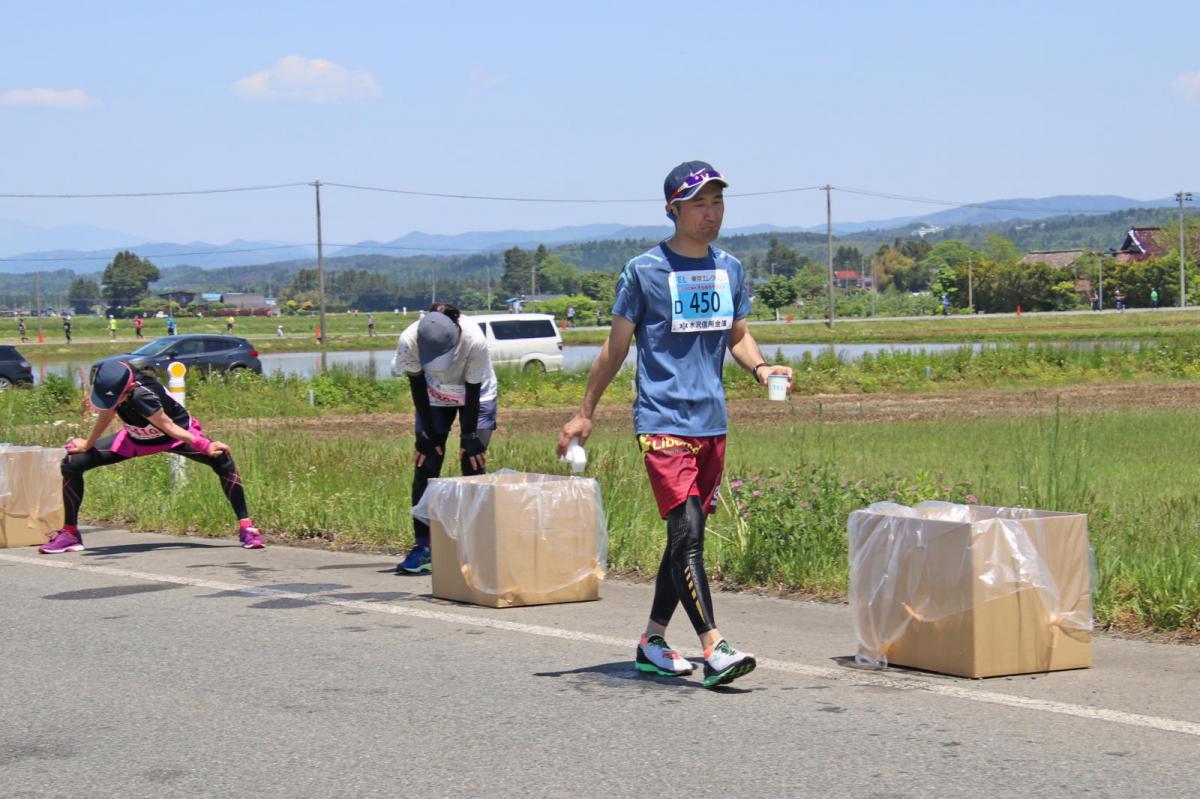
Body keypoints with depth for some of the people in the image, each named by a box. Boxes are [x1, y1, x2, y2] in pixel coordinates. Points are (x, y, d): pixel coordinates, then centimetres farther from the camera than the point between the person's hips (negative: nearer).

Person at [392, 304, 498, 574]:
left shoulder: (474, 341, -37)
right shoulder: (409, 341, -33)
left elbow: (474, 392, -24)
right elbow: (417, 387, -17)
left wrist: (469, 438, -16)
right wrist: (430, 434, -13)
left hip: (476, 398, -2)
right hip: (434, 398, 2)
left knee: (473, 465, -12)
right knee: (425, 467, -6)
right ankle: (422, 547, -3)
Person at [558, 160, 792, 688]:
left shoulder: (730, 269, 12)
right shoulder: (644, 271, -3)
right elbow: (616, 347, 4)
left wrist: (760, 367, -1)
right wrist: (584, 413, 6)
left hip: (712, 423, 6)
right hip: (662, 422, -6)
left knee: (687, 536, 11)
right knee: (685, 533, -16)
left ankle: (653, 643, 22)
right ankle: (713, 650, -21)